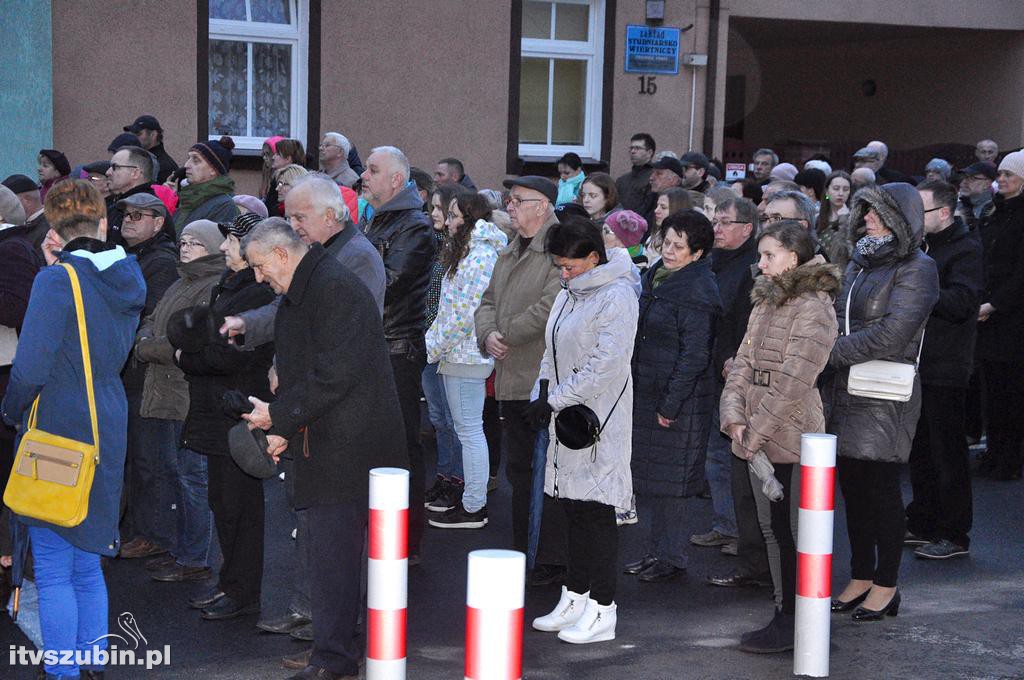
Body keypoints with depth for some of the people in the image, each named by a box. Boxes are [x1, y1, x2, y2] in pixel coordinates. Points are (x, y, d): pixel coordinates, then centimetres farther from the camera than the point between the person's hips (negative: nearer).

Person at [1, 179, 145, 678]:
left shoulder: (57, 280, -15)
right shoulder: (128, 278, 6)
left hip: (58, 433, -7)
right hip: (107, 431, 7)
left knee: (53, 570, 0)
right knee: (86, 563, 18)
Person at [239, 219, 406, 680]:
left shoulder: (335, 288, -14)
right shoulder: (299, 294, 19)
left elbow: (336, 375, -21)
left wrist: (279, 417, -13)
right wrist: (283, 428, 10)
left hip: (346, 447, -10)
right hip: (321, 445, 10)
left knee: (332, 551, -8)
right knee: (332, 551, 13)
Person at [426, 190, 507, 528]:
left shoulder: (480, 257, -18)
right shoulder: (465, 252, 15)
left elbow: (467, 313, -22)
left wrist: (434, 348, -15)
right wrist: (434, 341, 13)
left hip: (465, 356, -10)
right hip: (460, 354, 10)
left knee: (469, 430, -4)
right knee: (467, 429, 15)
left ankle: (473, 508, 1)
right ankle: (473, 498, 23)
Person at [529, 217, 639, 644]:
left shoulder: (616, 297, -14)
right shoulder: (568, 295, 13)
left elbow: (605, 365, -21)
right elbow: (553, 352, 20)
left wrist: (555, 400, -19)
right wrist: (543, 395, 4)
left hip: (599, 422, -9)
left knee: (595, 509, -5)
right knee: (572, 507, 13)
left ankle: (602, 611, 2)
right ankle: (575, 598, 23)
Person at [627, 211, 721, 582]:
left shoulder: (698, 292, -16)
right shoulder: (655, 276, 11)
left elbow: (694, 355, -19)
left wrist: (670, 404, -19)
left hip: (680, 399, -9)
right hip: (645, 392, 9)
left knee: (668, 478, -1)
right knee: (645, 477, 13)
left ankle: (670, 556, 10)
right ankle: (654, 551, 25)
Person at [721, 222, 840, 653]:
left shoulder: (814, 309, -13)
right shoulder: (765, 304, 15)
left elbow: (792, 383, -18)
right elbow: (743, 364, 10)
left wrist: (755, 432, -16)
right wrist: (734, 418, -4)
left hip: (791, 437, -8)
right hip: (758, 439, 8)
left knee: (789, 528, -3)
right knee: (775, 525, 11)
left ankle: (792, 624, 4)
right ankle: (788, 616, 20)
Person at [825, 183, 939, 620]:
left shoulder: (916, 268, -9)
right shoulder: (860, 262, 15)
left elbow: (892, 333, -19)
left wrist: (832, 353, -16)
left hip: (884, 398, -7)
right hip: (844, 391, 7)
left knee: (881, 488, 0)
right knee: (852, 486, 11)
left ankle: (886, 586, 11)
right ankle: (861, 577, 22)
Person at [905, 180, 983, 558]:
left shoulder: (966, 250, -11)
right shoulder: (920, 246, 14)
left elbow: (961, 302, -25)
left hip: (945, 369, -8)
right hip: (915, 363, 9)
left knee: (947, 452, -2)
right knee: (919, 449, 17)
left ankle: (954, 535, 6)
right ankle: (923, 523, 28)